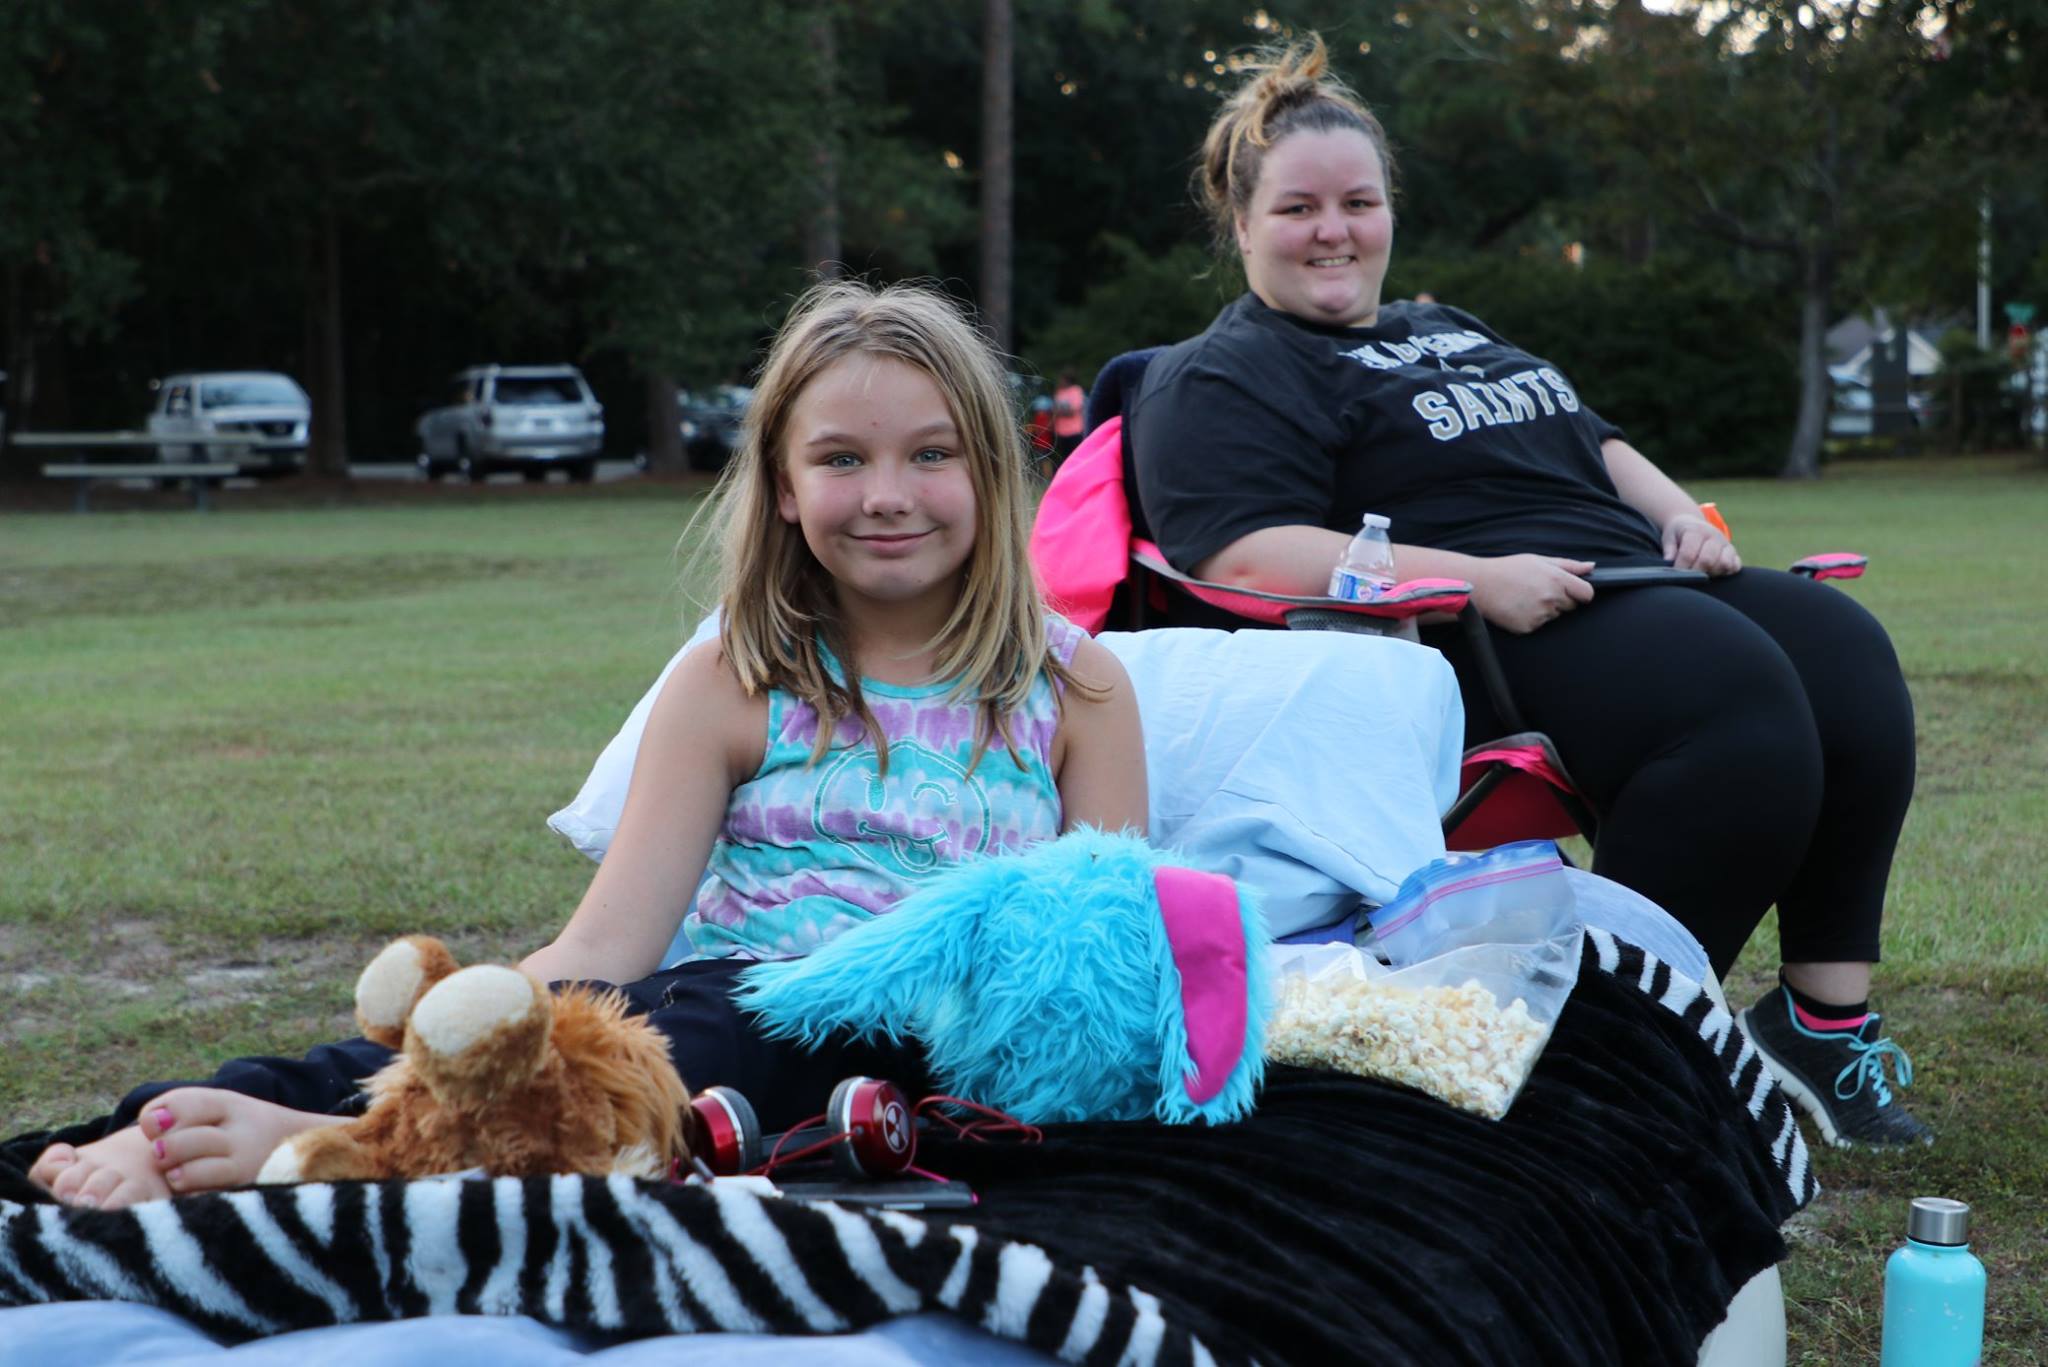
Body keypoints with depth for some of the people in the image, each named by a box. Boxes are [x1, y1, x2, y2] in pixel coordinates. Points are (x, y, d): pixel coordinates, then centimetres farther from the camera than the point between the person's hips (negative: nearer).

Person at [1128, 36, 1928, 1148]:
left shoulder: (1450, 335, 31)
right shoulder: (1221, 381, 3)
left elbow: (1599, 443, 38)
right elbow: (1245, 557, -14)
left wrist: (1678, 515, 14)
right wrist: (1477, 580, -22)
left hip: (1630, 584, 9)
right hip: (1468, 641, -9)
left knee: (1842, 650, -15)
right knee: (1732, 684, -31)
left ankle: (1830, 1015, -13)